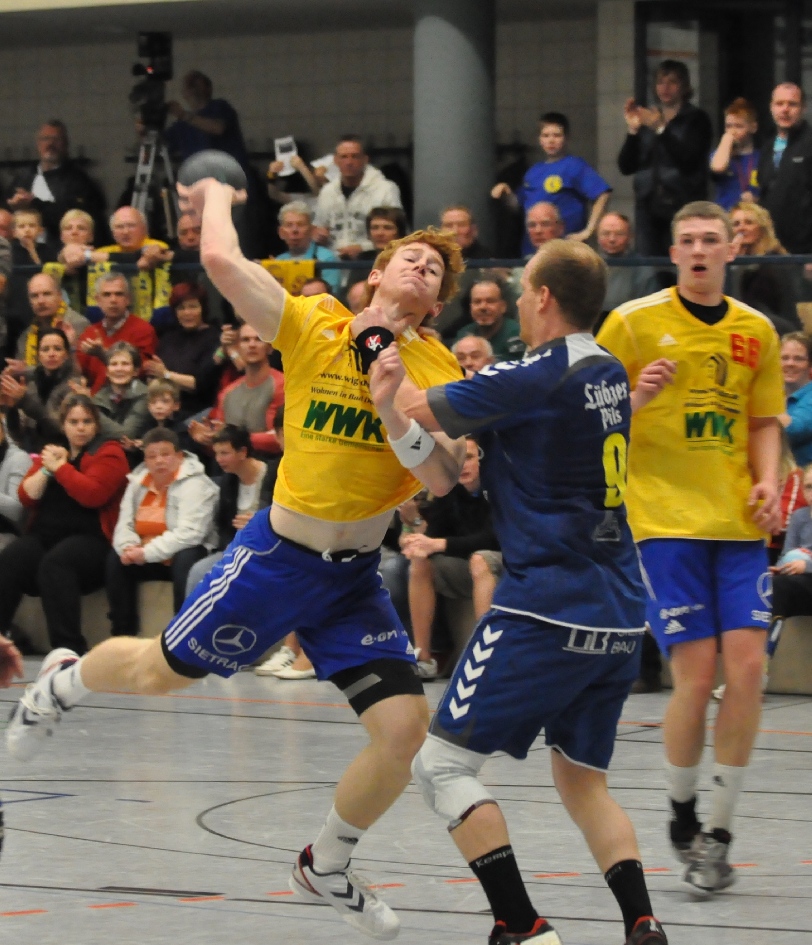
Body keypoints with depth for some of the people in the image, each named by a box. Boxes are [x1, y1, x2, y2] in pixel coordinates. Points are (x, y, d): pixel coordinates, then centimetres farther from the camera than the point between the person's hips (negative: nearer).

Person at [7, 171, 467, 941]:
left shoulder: (439, 373, -4)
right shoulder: (312, 328, -9)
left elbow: (442, 480, -16)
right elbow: (221, 259, -19)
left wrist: (392, 409, -27)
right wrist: (216, 195, -1)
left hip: (354, 579, 2)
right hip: (276, 555, -2)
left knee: (405, 726, -11)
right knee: (159, 672, 13)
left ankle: (326, 867, 14)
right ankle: (65, 681, 50)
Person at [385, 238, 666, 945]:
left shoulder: (537, 376, -13)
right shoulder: (609, 372, 12)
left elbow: (412, 411, -9)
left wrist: (391, 369, 11)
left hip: (548, 610, -8)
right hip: (621, 615, 8)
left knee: (442, 762, 0)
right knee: (581, 778, 18)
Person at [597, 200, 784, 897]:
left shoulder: (757, 331, 10)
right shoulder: (633, 323, -1)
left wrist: (767, 480, 0)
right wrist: (634, 398, -20)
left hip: (737, 524, 3)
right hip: (663, 519, -3)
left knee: (747, 665, -8)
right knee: (696, 674, -9)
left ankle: (719, 830, 4)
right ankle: (682, 812, 16)